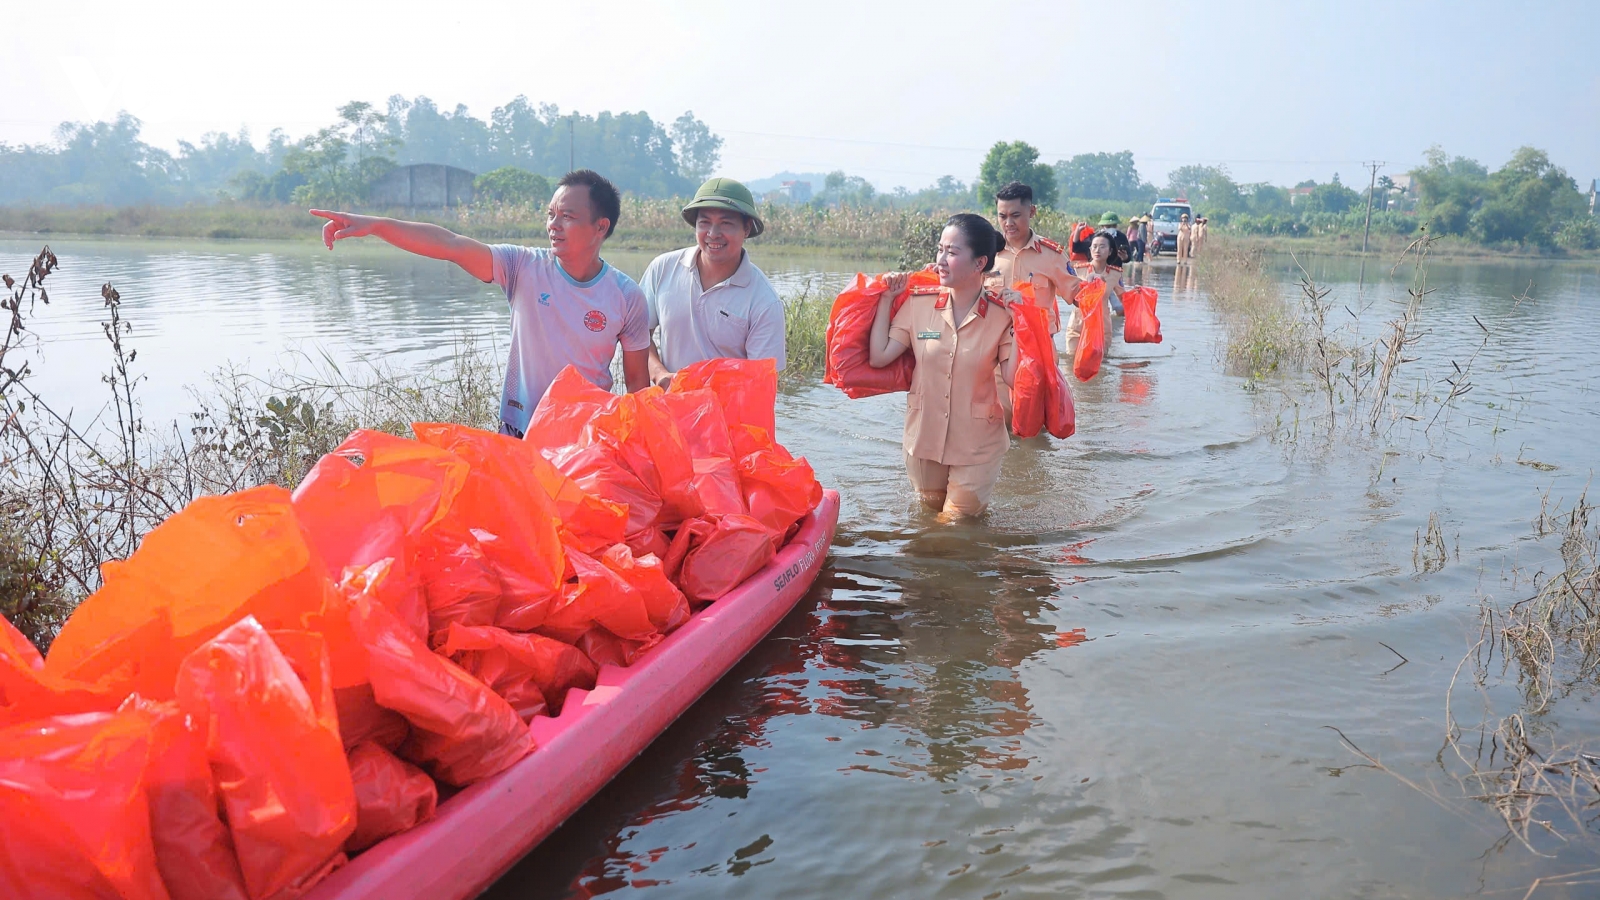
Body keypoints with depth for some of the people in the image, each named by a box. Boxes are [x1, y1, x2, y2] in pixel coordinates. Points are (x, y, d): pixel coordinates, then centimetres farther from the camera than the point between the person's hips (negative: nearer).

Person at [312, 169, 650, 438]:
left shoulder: (627, 296, -6)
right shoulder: (525, 267, -6)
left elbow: (637, 380, 0)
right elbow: (451, 245, -17)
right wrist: (375, 225, -28)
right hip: (518, 433, 1)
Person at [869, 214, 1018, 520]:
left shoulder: (1002, 314, -14)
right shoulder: (919, 303, -8)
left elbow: (1013, 377, -20)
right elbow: (879, 357, -8)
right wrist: (886, 299, -8)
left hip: (976, 445, -3)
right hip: (924, 437, 3)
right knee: (931, 513, 24)